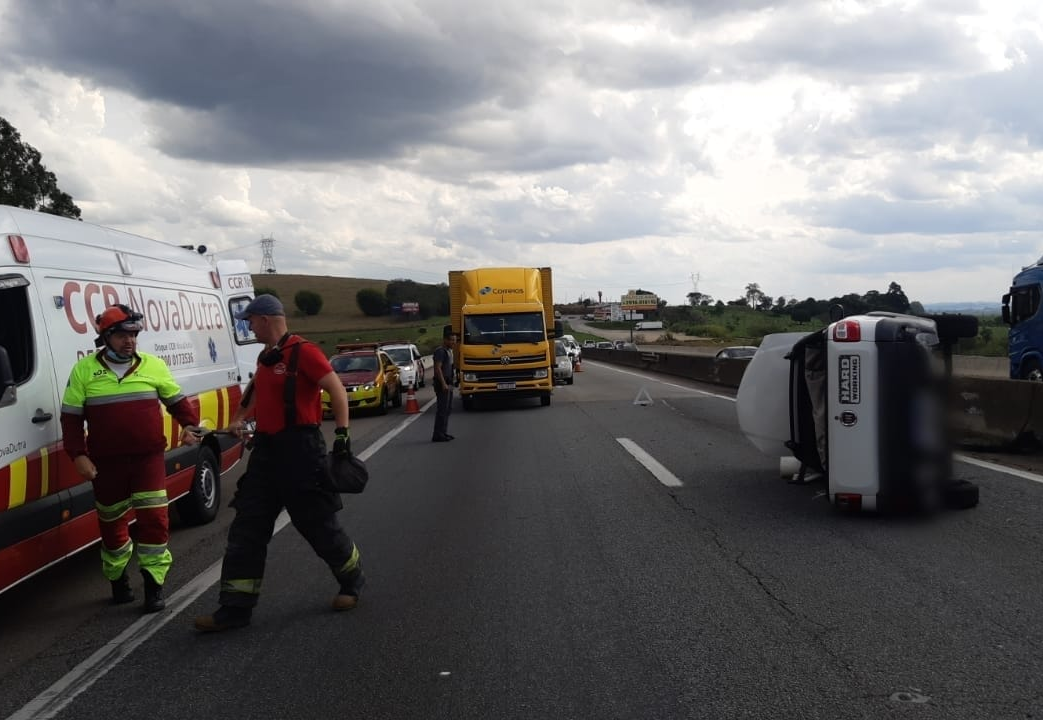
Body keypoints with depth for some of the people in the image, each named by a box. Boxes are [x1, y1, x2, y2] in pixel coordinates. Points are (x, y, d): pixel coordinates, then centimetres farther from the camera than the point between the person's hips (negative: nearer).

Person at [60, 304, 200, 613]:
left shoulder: (153, 365, 2)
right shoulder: (84, 370, -1)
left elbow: (177, 400, 11)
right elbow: (71, 418, 2)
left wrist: (189, 424, -8)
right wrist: (78, 455, -7)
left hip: (149, 458, 0)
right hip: (106, 462, 0)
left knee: (153, 519, -6)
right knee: (112, 524, 13)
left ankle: (154, 585, 3)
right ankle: (118, 580, 33)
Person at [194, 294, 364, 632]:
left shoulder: (303, 352, -13)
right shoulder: (265, 357, 14)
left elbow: (337, 389, -17)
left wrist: (342, 433, -22)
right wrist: (238, 420, 23)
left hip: (300, 451, -8)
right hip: (265, 449, 9)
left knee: (318, 524, 4)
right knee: (246, 529, 3)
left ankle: (352, 581, 29)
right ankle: (235, 608, 7)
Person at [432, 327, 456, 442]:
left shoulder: (449, 351, 17)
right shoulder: (440, 351, -14)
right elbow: (438, 368, -21)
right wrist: (443, 384, -25)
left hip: (448, 384, 10)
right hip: (442, 384, -10)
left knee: (447, 409, 14)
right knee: (442, 409, -10)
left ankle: (443, 432, 22)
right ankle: (438, 435, -9)